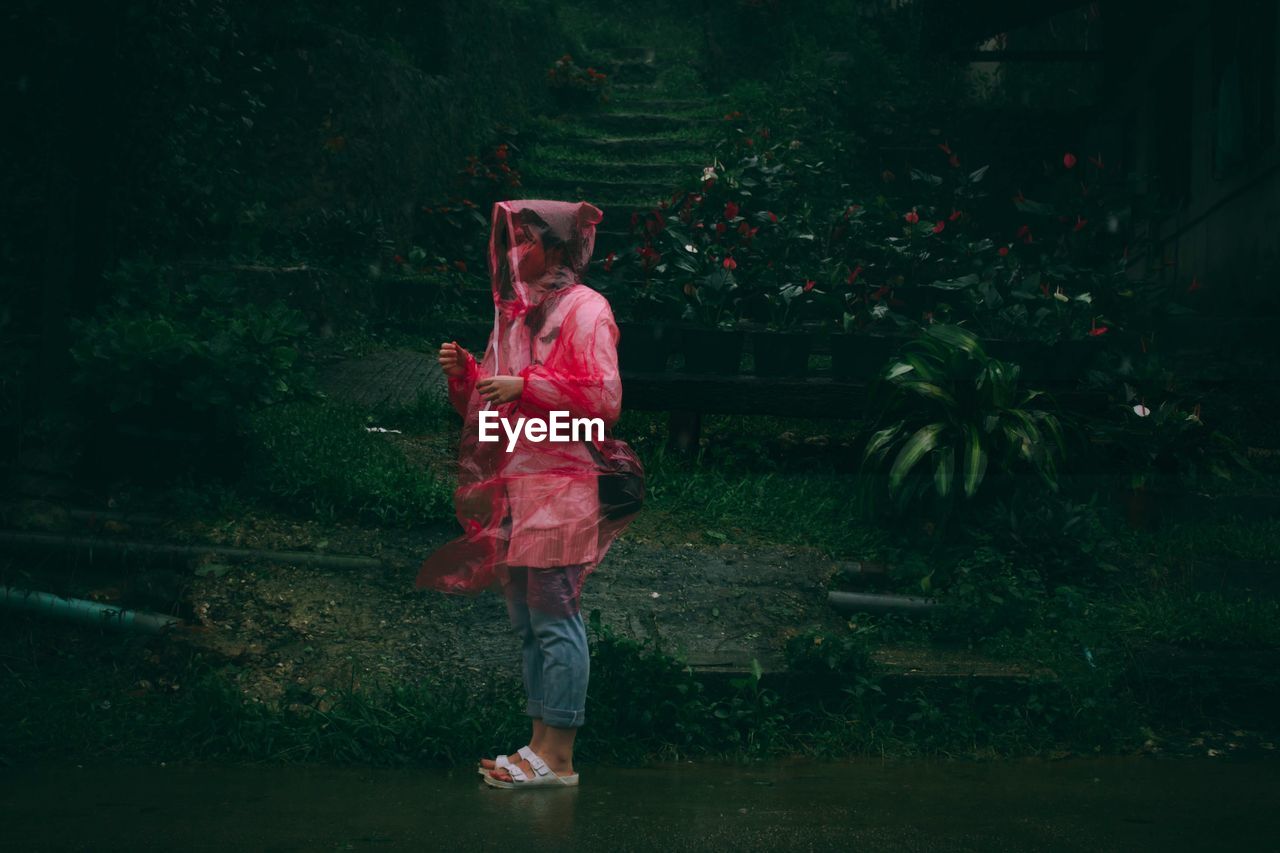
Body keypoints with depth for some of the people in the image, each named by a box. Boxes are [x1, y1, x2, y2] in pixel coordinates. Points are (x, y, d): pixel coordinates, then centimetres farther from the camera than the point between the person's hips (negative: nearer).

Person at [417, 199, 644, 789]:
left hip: (560, 485, -9)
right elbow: (493, 403, 25)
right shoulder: (519, 313, 21)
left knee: (555, 617, -9)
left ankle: (559, 757, -7)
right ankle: (541, 743, 14)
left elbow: (604, 397, -15)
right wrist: (466, 374, 5)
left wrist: (525, 386, -16)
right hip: (513, 485, 9)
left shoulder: (583, 309, -4)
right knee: (527, 621, 9)